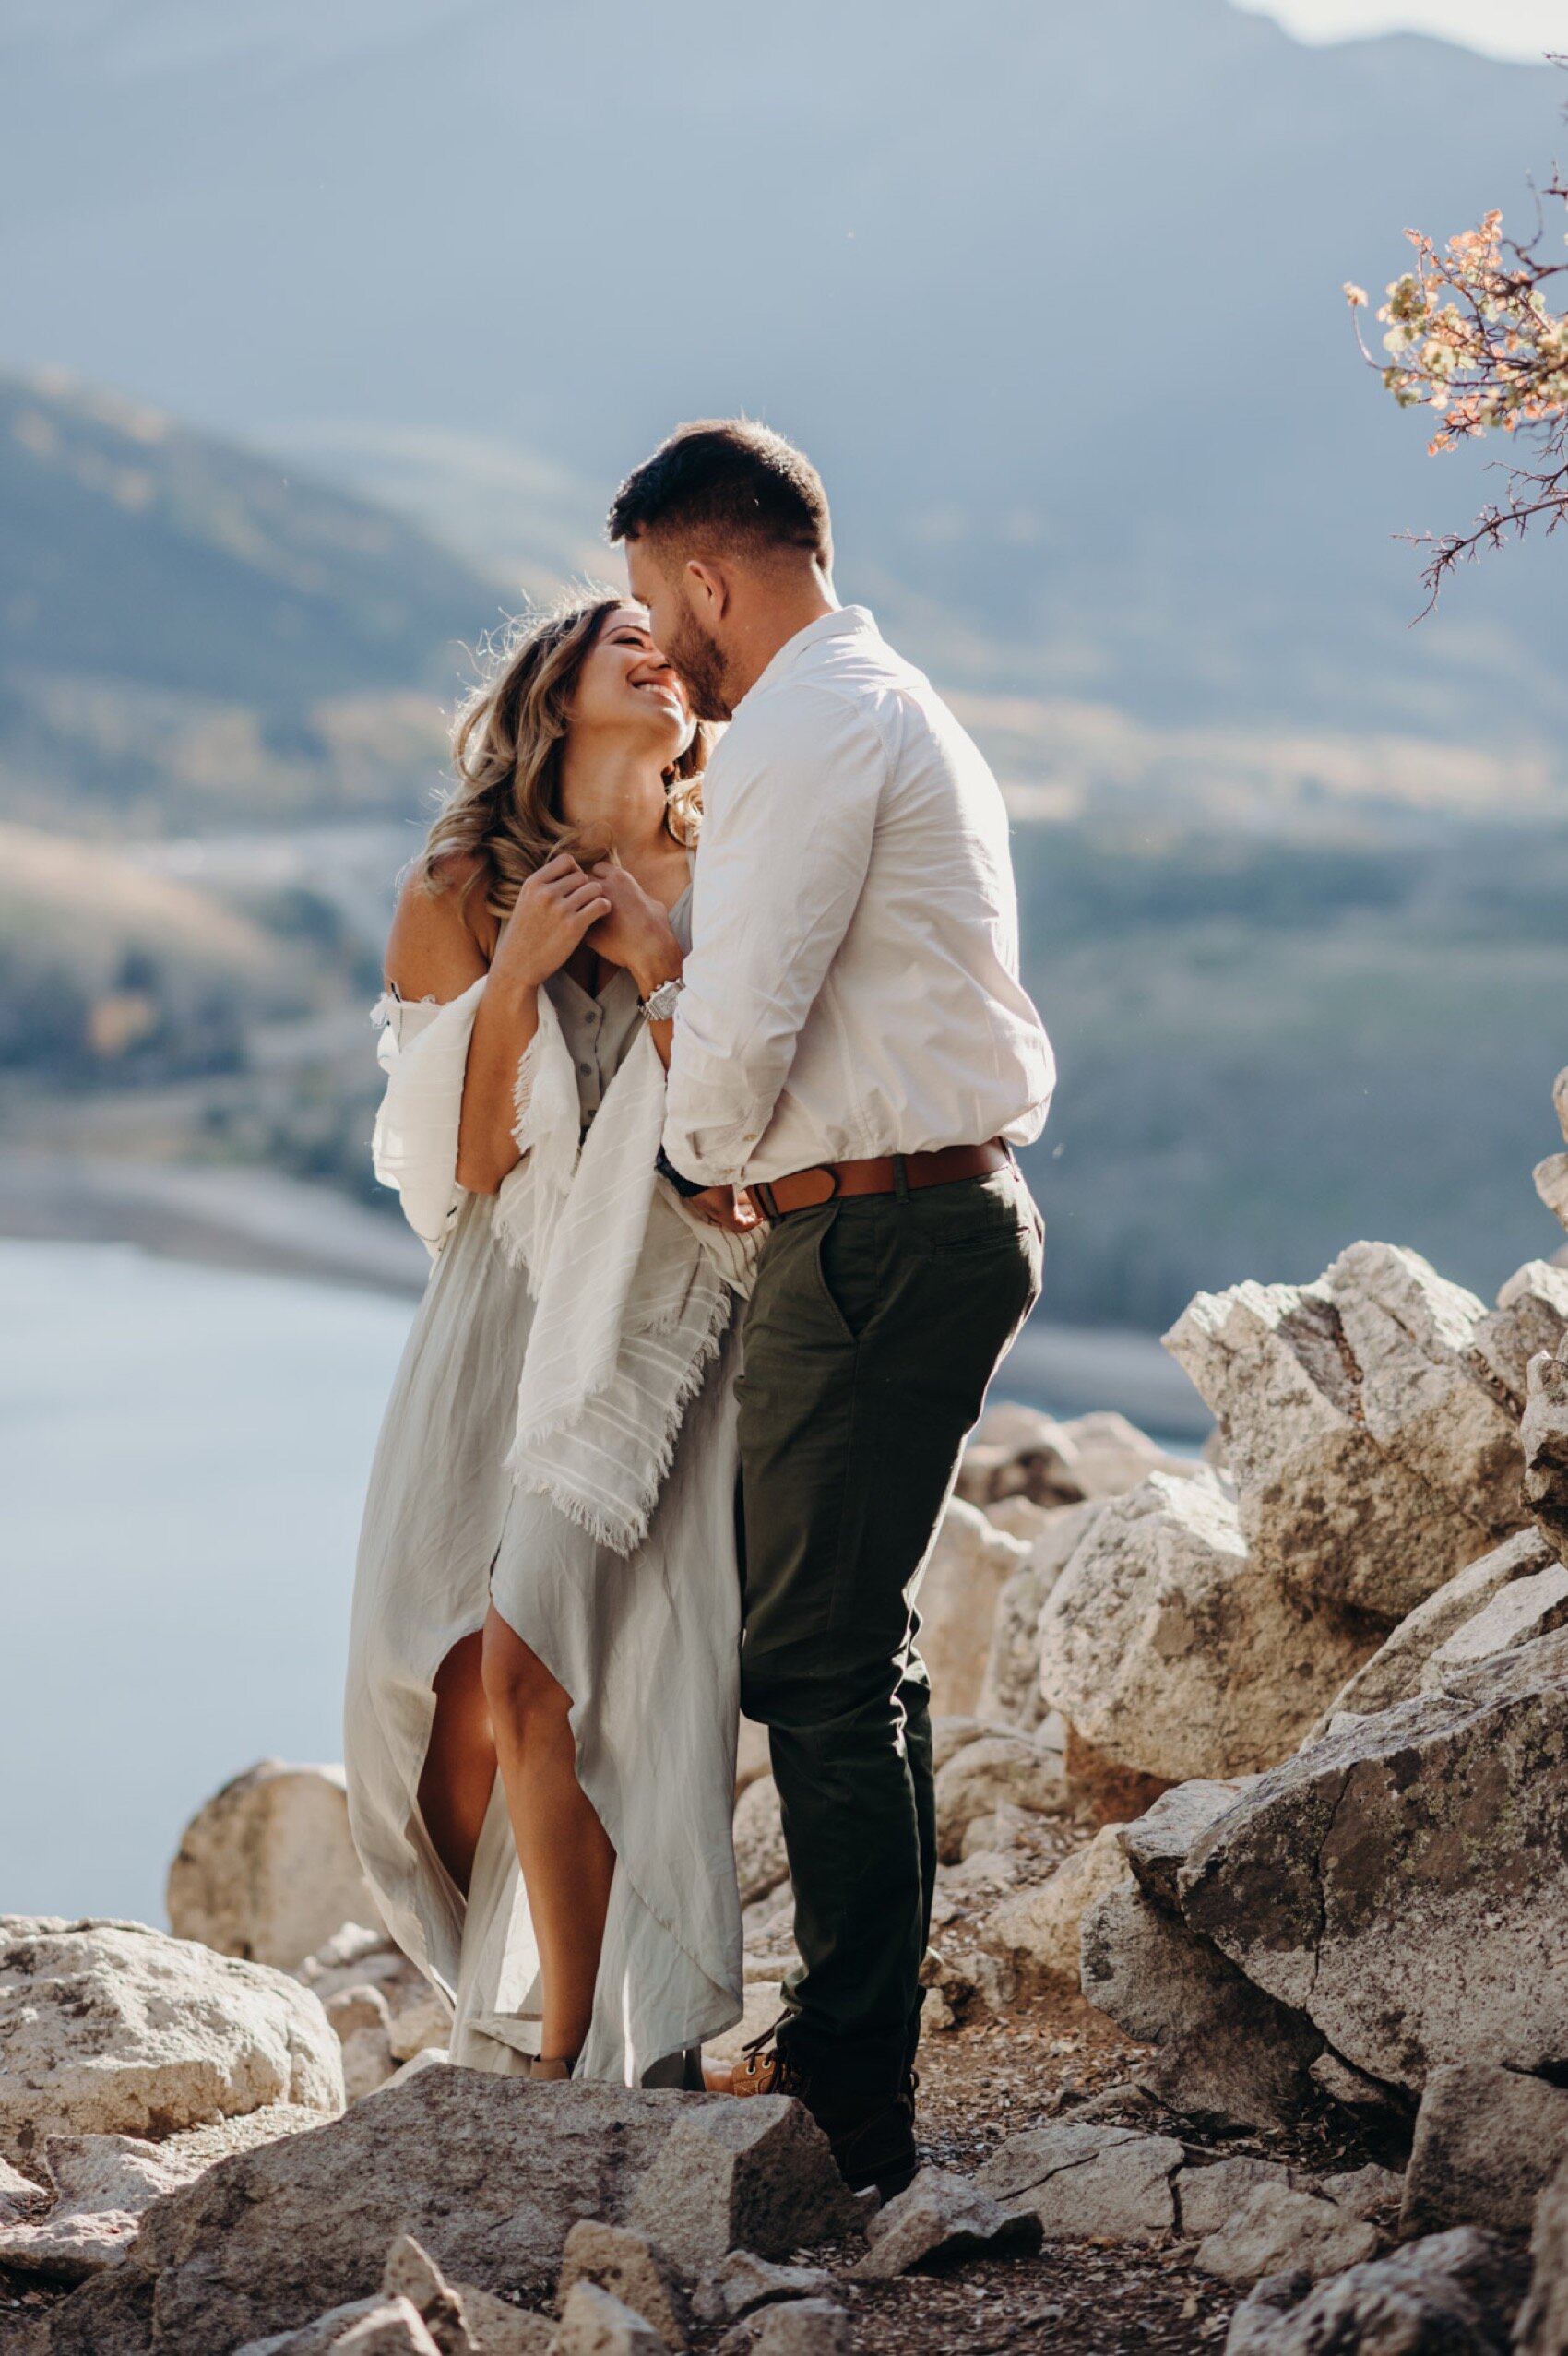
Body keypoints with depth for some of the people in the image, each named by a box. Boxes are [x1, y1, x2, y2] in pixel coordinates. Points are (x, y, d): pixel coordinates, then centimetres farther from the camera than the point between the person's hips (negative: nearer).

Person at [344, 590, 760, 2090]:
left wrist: (659, 960, -10)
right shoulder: (458, 894, 8)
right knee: (453, 1696, -4)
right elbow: (462, 1165, 4)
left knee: (537, 1684, -16)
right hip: (501, 1324, 2)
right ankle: (501, 2016, 21)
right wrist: (513, 980, -9)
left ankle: (576, 2065, -3)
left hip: (657, 1330, -2)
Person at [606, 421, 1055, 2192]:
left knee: (818, 1661, -7)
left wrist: (704, 1154, 0)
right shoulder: (900, 710, 20)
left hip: (870, 1235, -11)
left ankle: (851, 2107, -4)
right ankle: (855, 2042, 25)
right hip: (958, 1214, 11)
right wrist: (674, 956, 15)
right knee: (858, 1655, 17)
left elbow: (744, 1025, -18)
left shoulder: (807, 731, -13)